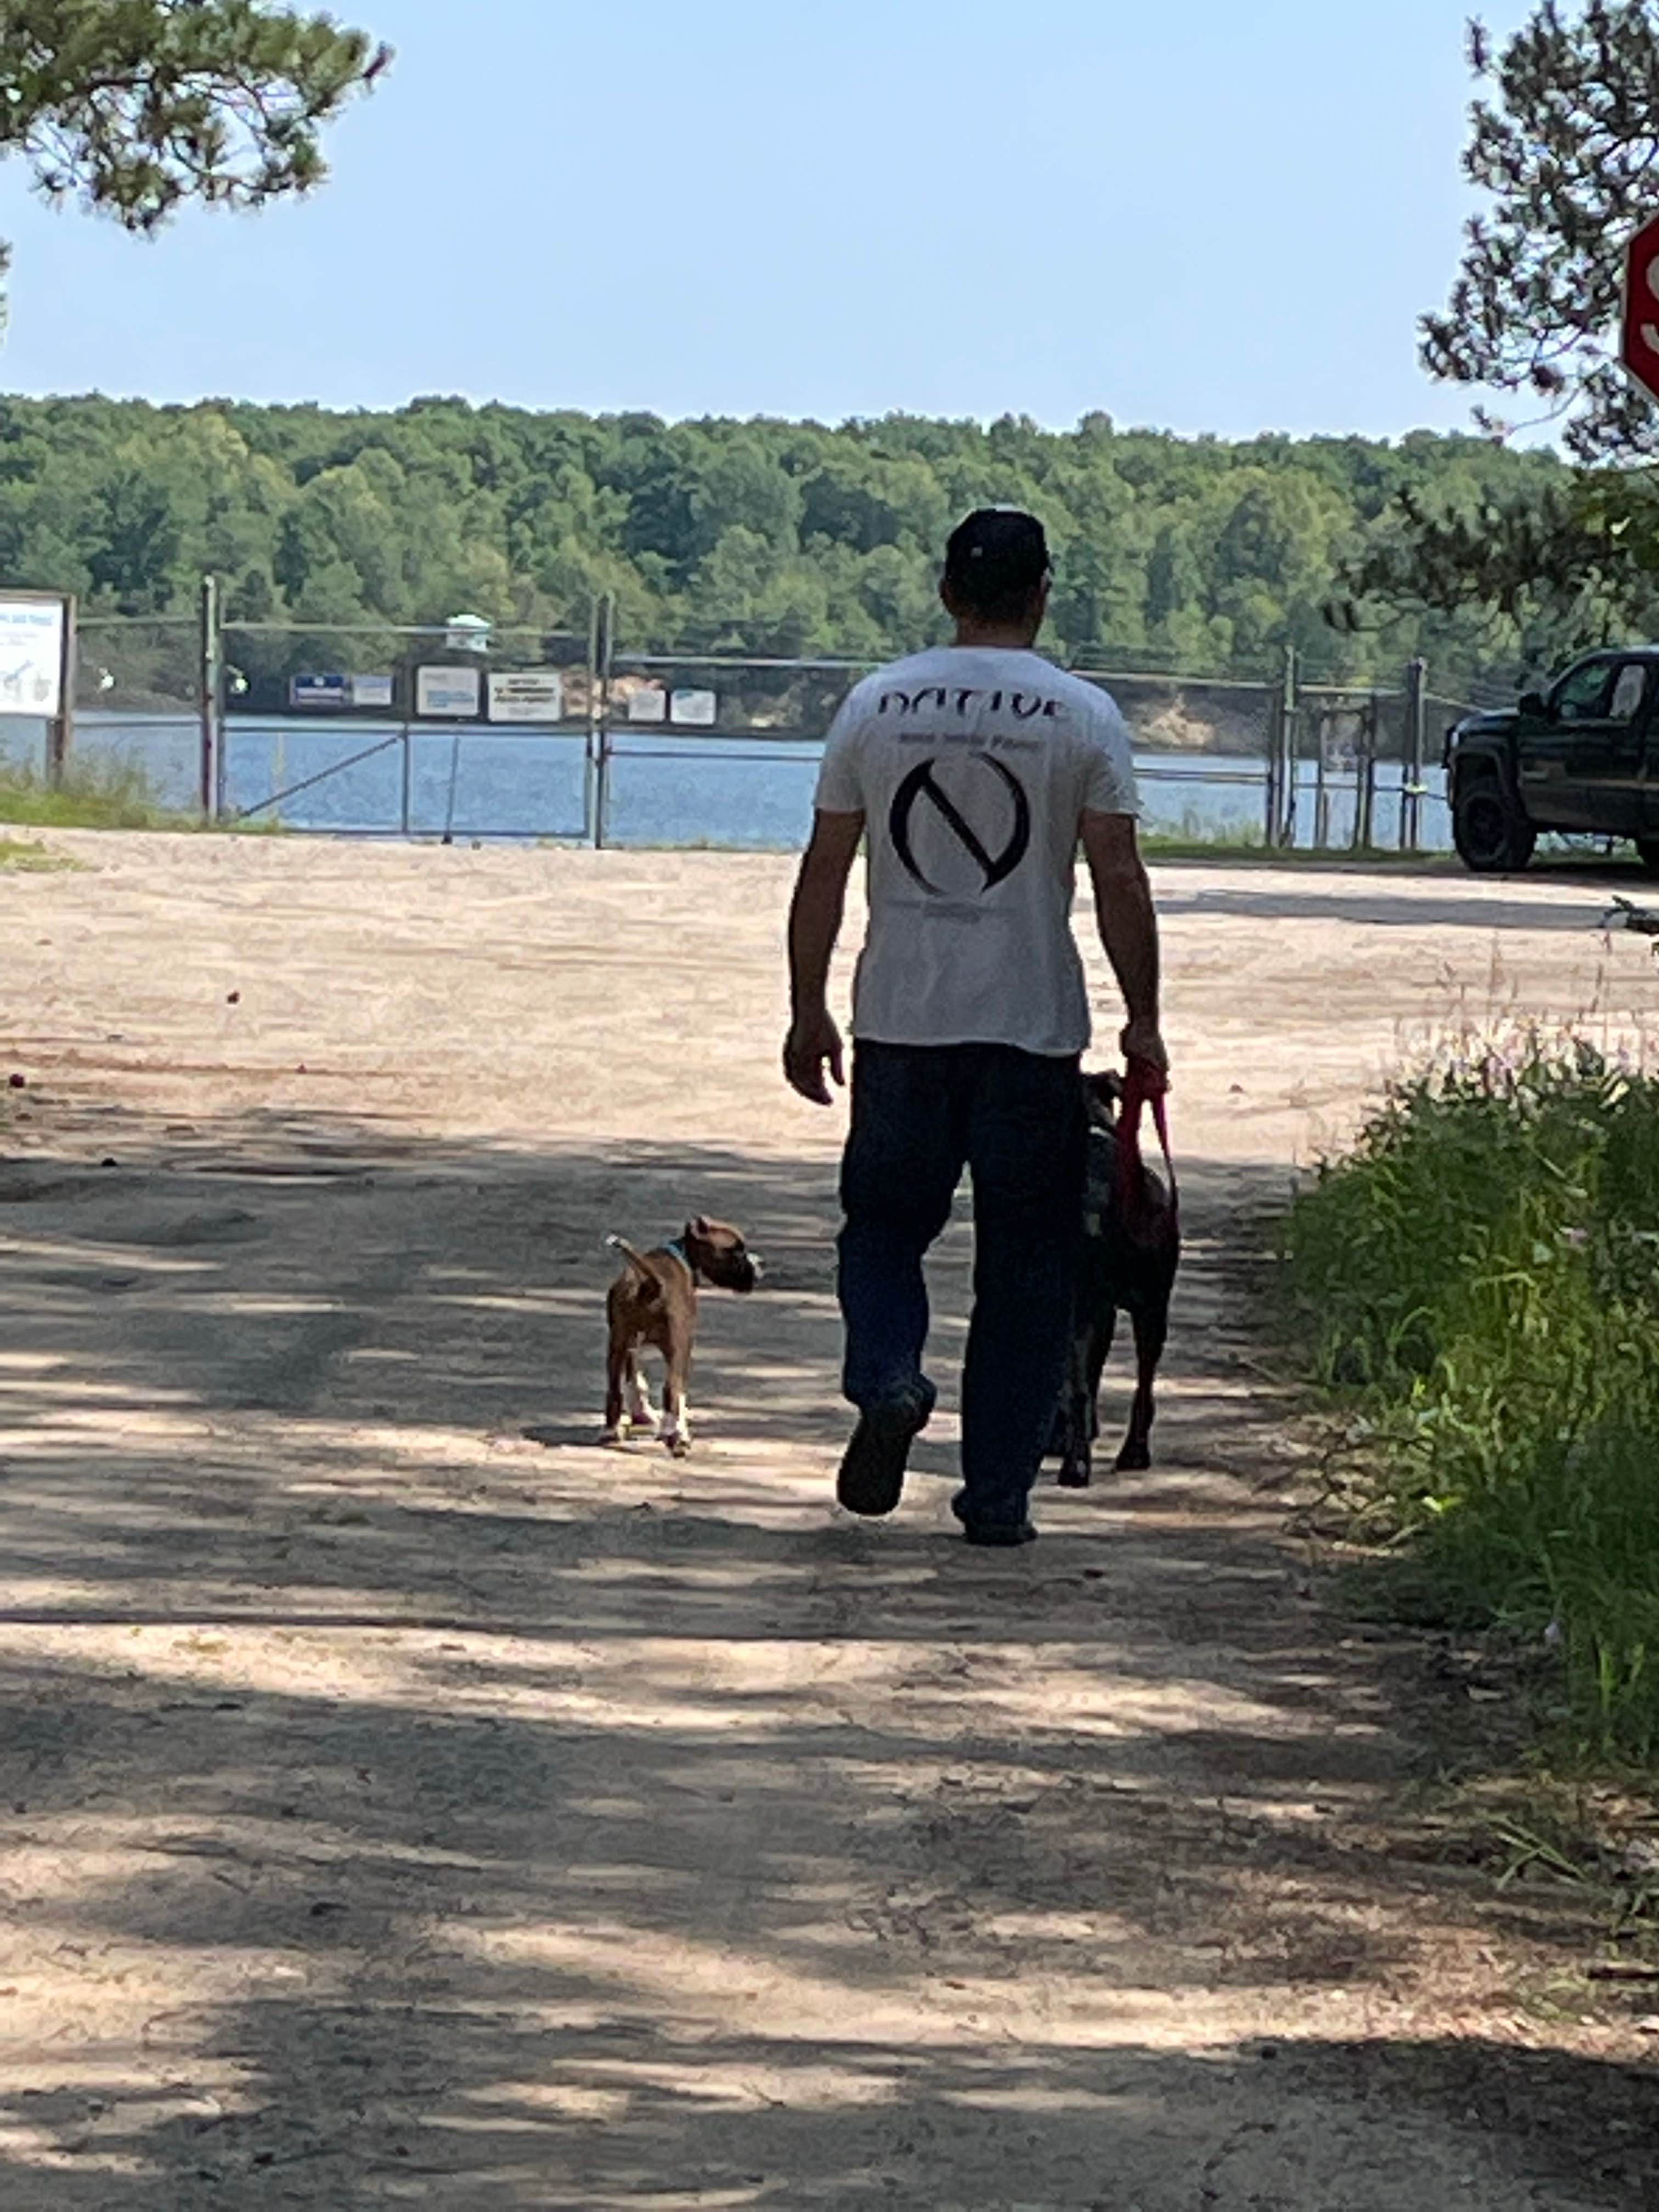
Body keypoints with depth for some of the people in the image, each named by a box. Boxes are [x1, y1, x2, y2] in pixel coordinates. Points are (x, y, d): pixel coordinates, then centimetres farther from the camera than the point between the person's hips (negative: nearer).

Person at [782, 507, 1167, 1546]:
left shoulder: (876, 705, 3)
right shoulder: (1083, 718, -3)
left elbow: (825, 869, 5)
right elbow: (1118, 876, -5)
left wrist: (810, 1011, 13)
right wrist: (1143, 1020, 2)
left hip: (901, 1026, 1)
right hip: (1033, 1030, -1)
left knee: (884, 1224, 16)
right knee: (1025, 1263, 7)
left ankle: (889, 1380, -12)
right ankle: (998, 1494, 7)